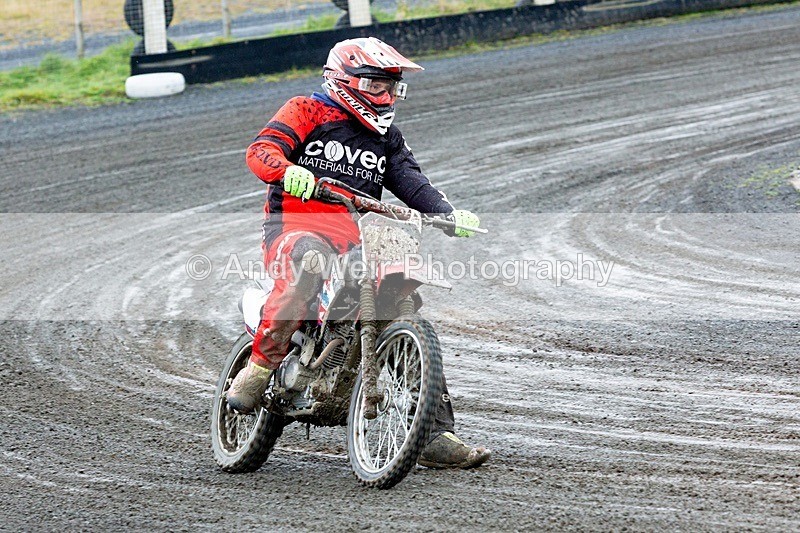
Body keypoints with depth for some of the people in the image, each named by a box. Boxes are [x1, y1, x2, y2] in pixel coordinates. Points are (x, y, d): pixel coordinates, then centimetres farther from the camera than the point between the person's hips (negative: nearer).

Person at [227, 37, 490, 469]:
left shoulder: (387, 137, 25)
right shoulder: (308, 111, 6)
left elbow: (411, 182, 12)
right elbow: (260, 150, -9)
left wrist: (449, 213, -9)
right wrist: (288, 170, -33)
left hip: (358, 240, 7)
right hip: (296, 226, -7)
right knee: (308, 261, -42)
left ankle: (435, 435, -1)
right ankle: (259, 365, -33)